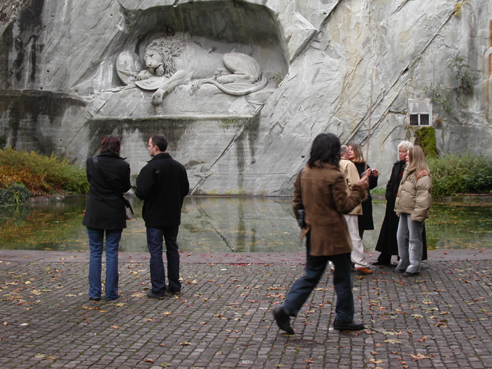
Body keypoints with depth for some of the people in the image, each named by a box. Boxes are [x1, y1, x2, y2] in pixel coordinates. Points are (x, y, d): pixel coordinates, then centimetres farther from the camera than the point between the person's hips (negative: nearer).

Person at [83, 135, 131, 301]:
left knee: (95, 252, 9)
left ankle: (94, 292, 10)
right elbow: (126, 187, 2)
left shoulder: (91, 162, -5)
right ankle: (111, 292, 10)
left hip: (94, 214, 1)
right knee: (112, 253, 6)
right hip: (115, 214, -1)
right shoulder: (123, 165, -9)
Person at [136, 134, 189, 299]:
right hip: (173, 217, 6)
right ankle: (174, 286, 19)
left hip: (155, 218, -6)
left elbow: (142, 192, -20)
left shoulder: (150, 168, -16)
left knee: (155, 251, -1)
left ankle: (158, 289, 0)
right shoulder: (178, 166, 4)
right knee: (172, 249, 15)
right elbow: (185, 189, 10)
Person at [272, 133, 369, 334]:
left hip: (313, 234, 6)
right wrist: (358, 189, -1)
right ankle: (344, 319, 19)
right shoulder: (334, 176, -16)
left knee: (311, 275, 13)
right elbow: (344, 206, -13)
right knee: (343, 277, 9)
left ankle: (286, 309, -1)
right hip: (334, 235, -6)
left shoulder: (305, 173, 5)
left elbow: (296, 203, 10)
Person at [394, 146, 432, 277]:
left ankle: (414, 267, 5)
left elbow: (423, 197, -19)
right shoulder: (409, 172, 16)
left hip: (413, 212, -9)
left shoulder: (423, 175, -14)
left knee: (414, 239, -2)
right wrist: (399, 208, 19)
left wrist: (417, 214, -22)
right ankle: (403, 263, 24)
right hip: (404, 211, 10)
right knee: (401, 237, 13)